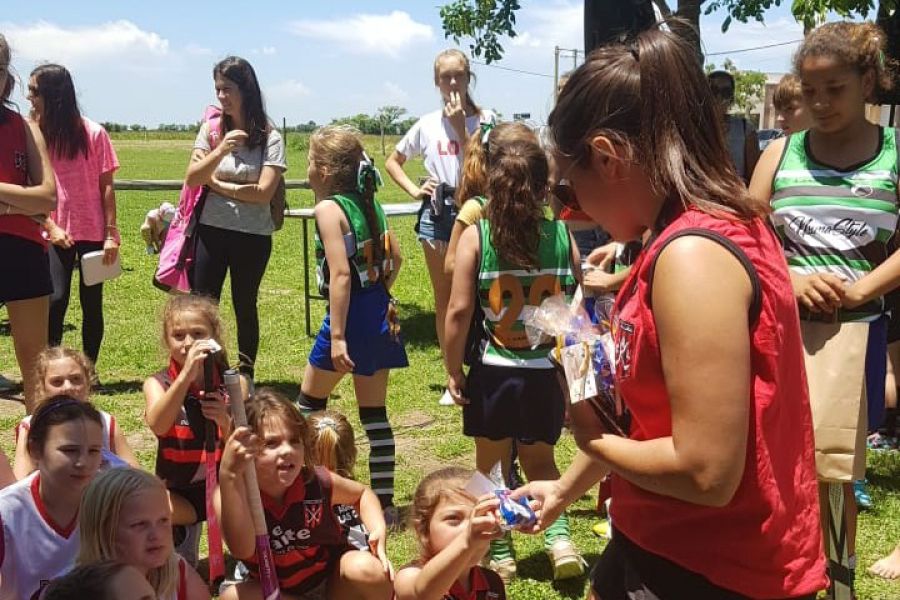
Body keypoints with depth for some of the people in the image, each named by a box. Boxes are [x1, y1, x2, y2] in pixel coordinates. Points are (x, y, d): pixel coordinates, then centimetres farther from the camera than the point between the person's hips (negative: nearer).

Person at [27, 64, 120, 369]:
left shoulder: (93, 133, -5)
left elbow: (107, 186, -3)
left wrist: (111, 233, -6)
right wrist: (50, 227, -10)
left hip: (93, 232, 0)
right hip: (56, 234, 1)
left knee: (92, 303, 6)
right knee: (55, 300, -12)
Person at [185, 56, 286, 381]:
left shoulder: (269, 137, -6)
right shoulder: (211, 128, 3)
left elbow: (263, 193, -14)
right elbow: (192, 178, -6)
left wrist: (216, 183, -6)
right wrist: (221, 151, -22)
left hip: (252, 236, -2)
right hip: (210, 231, 2)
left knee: (245, 306, 10)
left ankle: (246, 374, 25)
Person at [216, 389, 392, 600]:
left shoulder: (316, 482, -19)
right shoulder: (233, 491, -24)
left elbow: (361, 493, 5)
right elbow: (242, 550, -45)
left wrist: (378, 530, -17)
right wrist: (229, 476, -57)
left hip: (332, 582, 0)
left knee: (367, 569, -32)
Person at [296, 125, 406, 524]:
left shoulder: (329, 208, -13)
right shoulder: (368, 204, 9)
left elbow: (341, 273, -21)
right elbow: (396, 258, 16)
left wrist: (337, 336, -22)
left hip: (351, 313, -7)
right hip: (380, 313, 7)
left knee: (309, 404, 12)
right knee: (374, 411, 12)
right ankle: (384, 503, 15)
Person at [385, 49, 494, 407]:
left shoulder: (484, 120, -3)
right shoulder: (428, 125, 5)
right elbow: (393, 162, 16)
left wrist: (461, 127, -17)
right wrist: (414, 190, 2)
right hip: (437, 214, 3)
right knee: (444, 297, 8)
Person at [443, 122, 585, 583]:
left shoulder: (476, 237, -11)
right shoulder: (561, 235, -5)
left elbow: (458, 311, -13)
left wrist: (452, 370, -1)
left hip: (493, 371, -2)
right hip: (547, 372, 2)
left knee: (492, 464, 18)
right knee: (539, 460, 23)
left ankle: (499, 552, 26)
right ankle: (558, 534, 3)